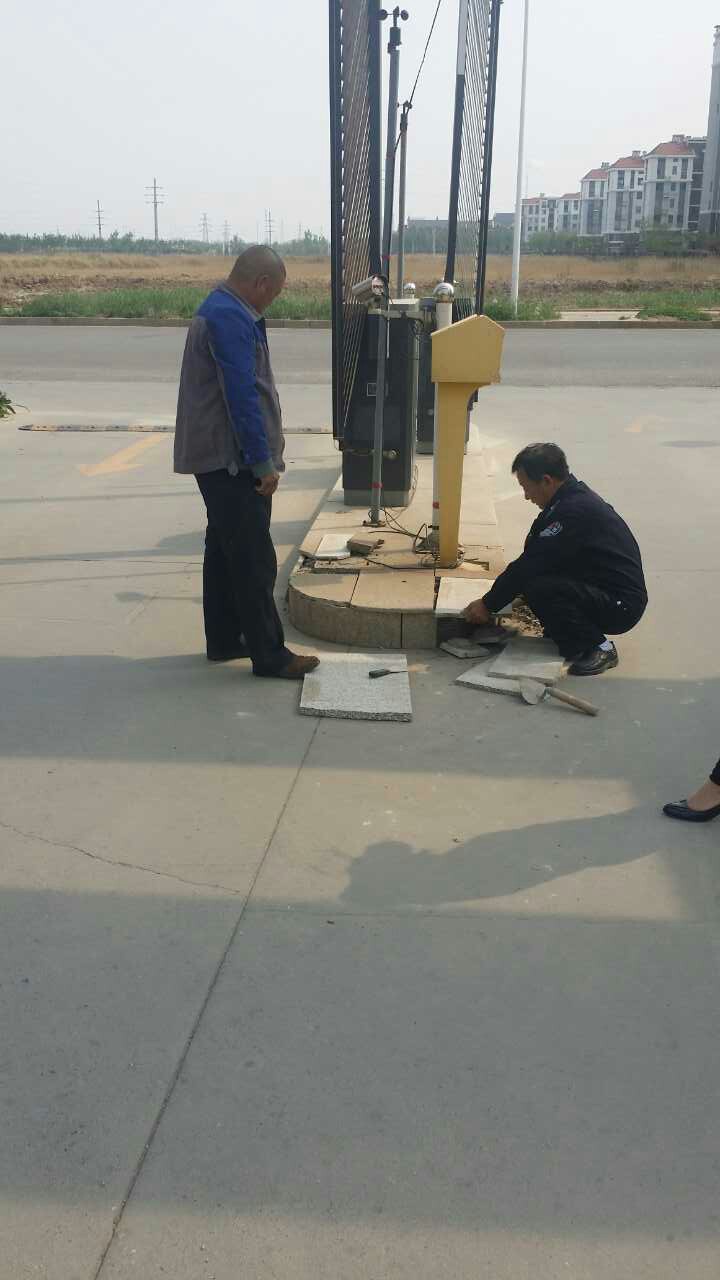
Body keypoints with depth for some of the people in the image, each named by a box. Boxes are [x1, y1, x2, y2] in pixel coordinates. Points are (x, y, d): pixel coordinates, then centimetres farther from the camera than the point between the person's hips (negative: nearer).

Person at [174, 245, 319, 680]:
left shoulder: (221, 310, 16)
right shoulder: (230, 319, -18)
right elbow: (242, 396, -23)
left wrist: (262, 454, 22)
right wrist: (264, 462, -20)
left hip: (219, 456, 11)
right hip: (232, 459, -11)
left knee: (225, 551, 15)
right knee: (254, 560, -6)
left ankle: (224, 639, 24)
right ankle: (269, 654, 1)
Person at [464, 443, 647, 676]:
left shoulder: (572, 512, -23)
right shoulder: (576, 496, 8)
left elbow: (529, 566, -20)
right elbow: (532, 559, 15)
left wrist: (488, 604, -10)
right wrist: (498, 593, 15)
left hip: (622, 606, -10)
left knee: (538, 588, -27)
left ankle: (598, 648, -9)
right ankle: (574, 640, 13)